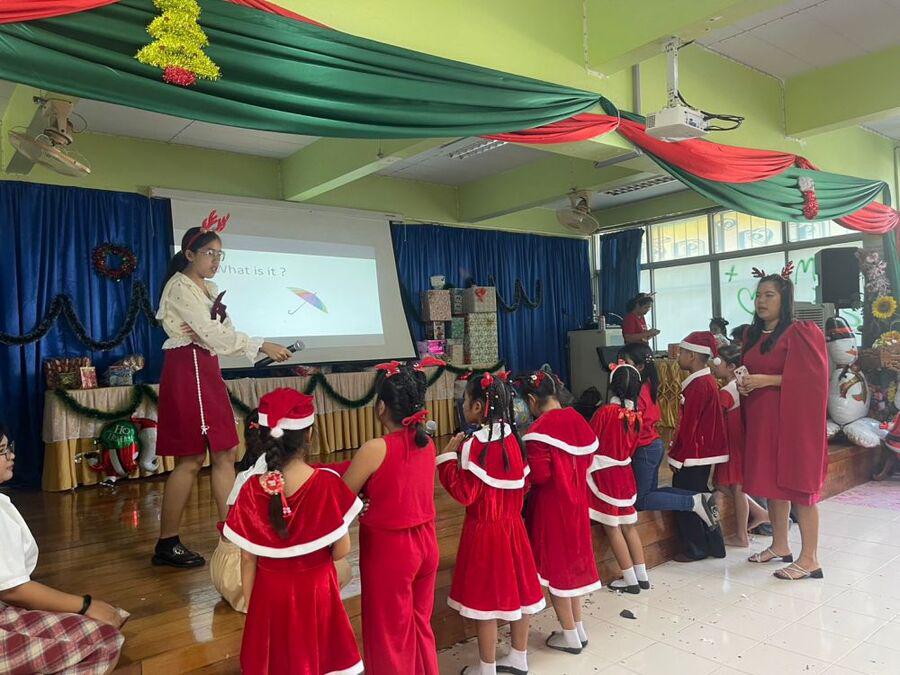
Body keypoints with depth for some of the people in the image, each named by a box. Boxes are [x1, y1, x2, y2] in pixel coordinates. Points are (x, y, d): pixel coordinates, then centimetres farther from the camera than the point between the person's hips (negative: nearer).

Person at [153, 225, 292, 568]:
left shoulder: (209, 289, 17)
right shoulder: (180, 286, -9)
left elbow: (223, 331, 8)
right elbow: (214, 333, -19)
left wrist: (202, 331, -14)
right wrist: (263, 346, -20)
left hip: (208, 372, 9)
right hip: (187, 372, -9)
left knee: (225, 454, 6)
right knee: (190, 460, -4)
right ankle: (167, 543, 7)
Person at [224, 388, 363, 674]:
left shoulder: (251, 490, -16)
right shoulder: (328, 483, -21)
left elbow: (247, 559, -7)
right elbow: (341, 550, -14)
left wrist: (249, 605, 7)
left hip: (270, 594, 1)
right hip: (316, 590, -1)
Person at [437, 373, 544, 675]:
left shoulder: (476, 445, -21)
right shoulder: (511, 437, 2)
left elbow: (464, 494, -20)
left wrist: (450, 455, -13)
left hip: (484, 529, -8)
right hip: (512, 525, 8)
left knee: (484, 597, 6)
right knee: (516, 589, 17)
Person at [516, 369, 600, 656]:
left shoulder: (539, 430, -21)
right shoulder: (576, 420, 1)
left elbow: (540, 475, -22)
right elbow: (587, 460, 9)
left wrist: (523, 465, -5)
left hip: (550, 505, -7)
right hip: (575, 500, 7)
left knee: (555, 563, 7)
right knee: (572, 558, 19)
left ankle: (571, 635, 18)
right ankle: (579, 628, 30)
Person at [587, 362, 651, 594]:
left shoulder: (605, 412, -17)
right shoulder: (636, 415, -1)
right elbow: (631, 447, 10)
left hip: (604, 474, -6)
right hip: (625, 473, 6)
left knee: (612, 528, 4)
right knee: (628, 525, 15)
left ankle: (630, 580, 10)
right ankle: (642, 576, 21)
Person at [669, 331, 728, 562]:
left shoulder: (698, 385, -20)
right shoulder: (708, 381, 11)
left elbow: (688, 425, -19)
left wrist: (676, 455, -12)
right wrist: (677, 450, 17)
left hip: (693, 455, -10)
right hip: (704, 451, 10)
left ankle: (696, 548, 11)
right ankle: (713, 545, 26)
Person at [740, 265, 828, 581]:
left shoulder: (800, 332, -10)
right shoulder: (754, 335, 13)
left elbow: (810, 377, -16)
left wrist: (766, 380, -19)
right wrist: (744, 383, 2)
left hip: (792, 418, -7)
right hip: (760, 419, 7)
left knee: (797, 484, -3)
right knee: (771, 481, 13)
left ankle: (809, 559, 5)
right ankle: (780, 545, 26)